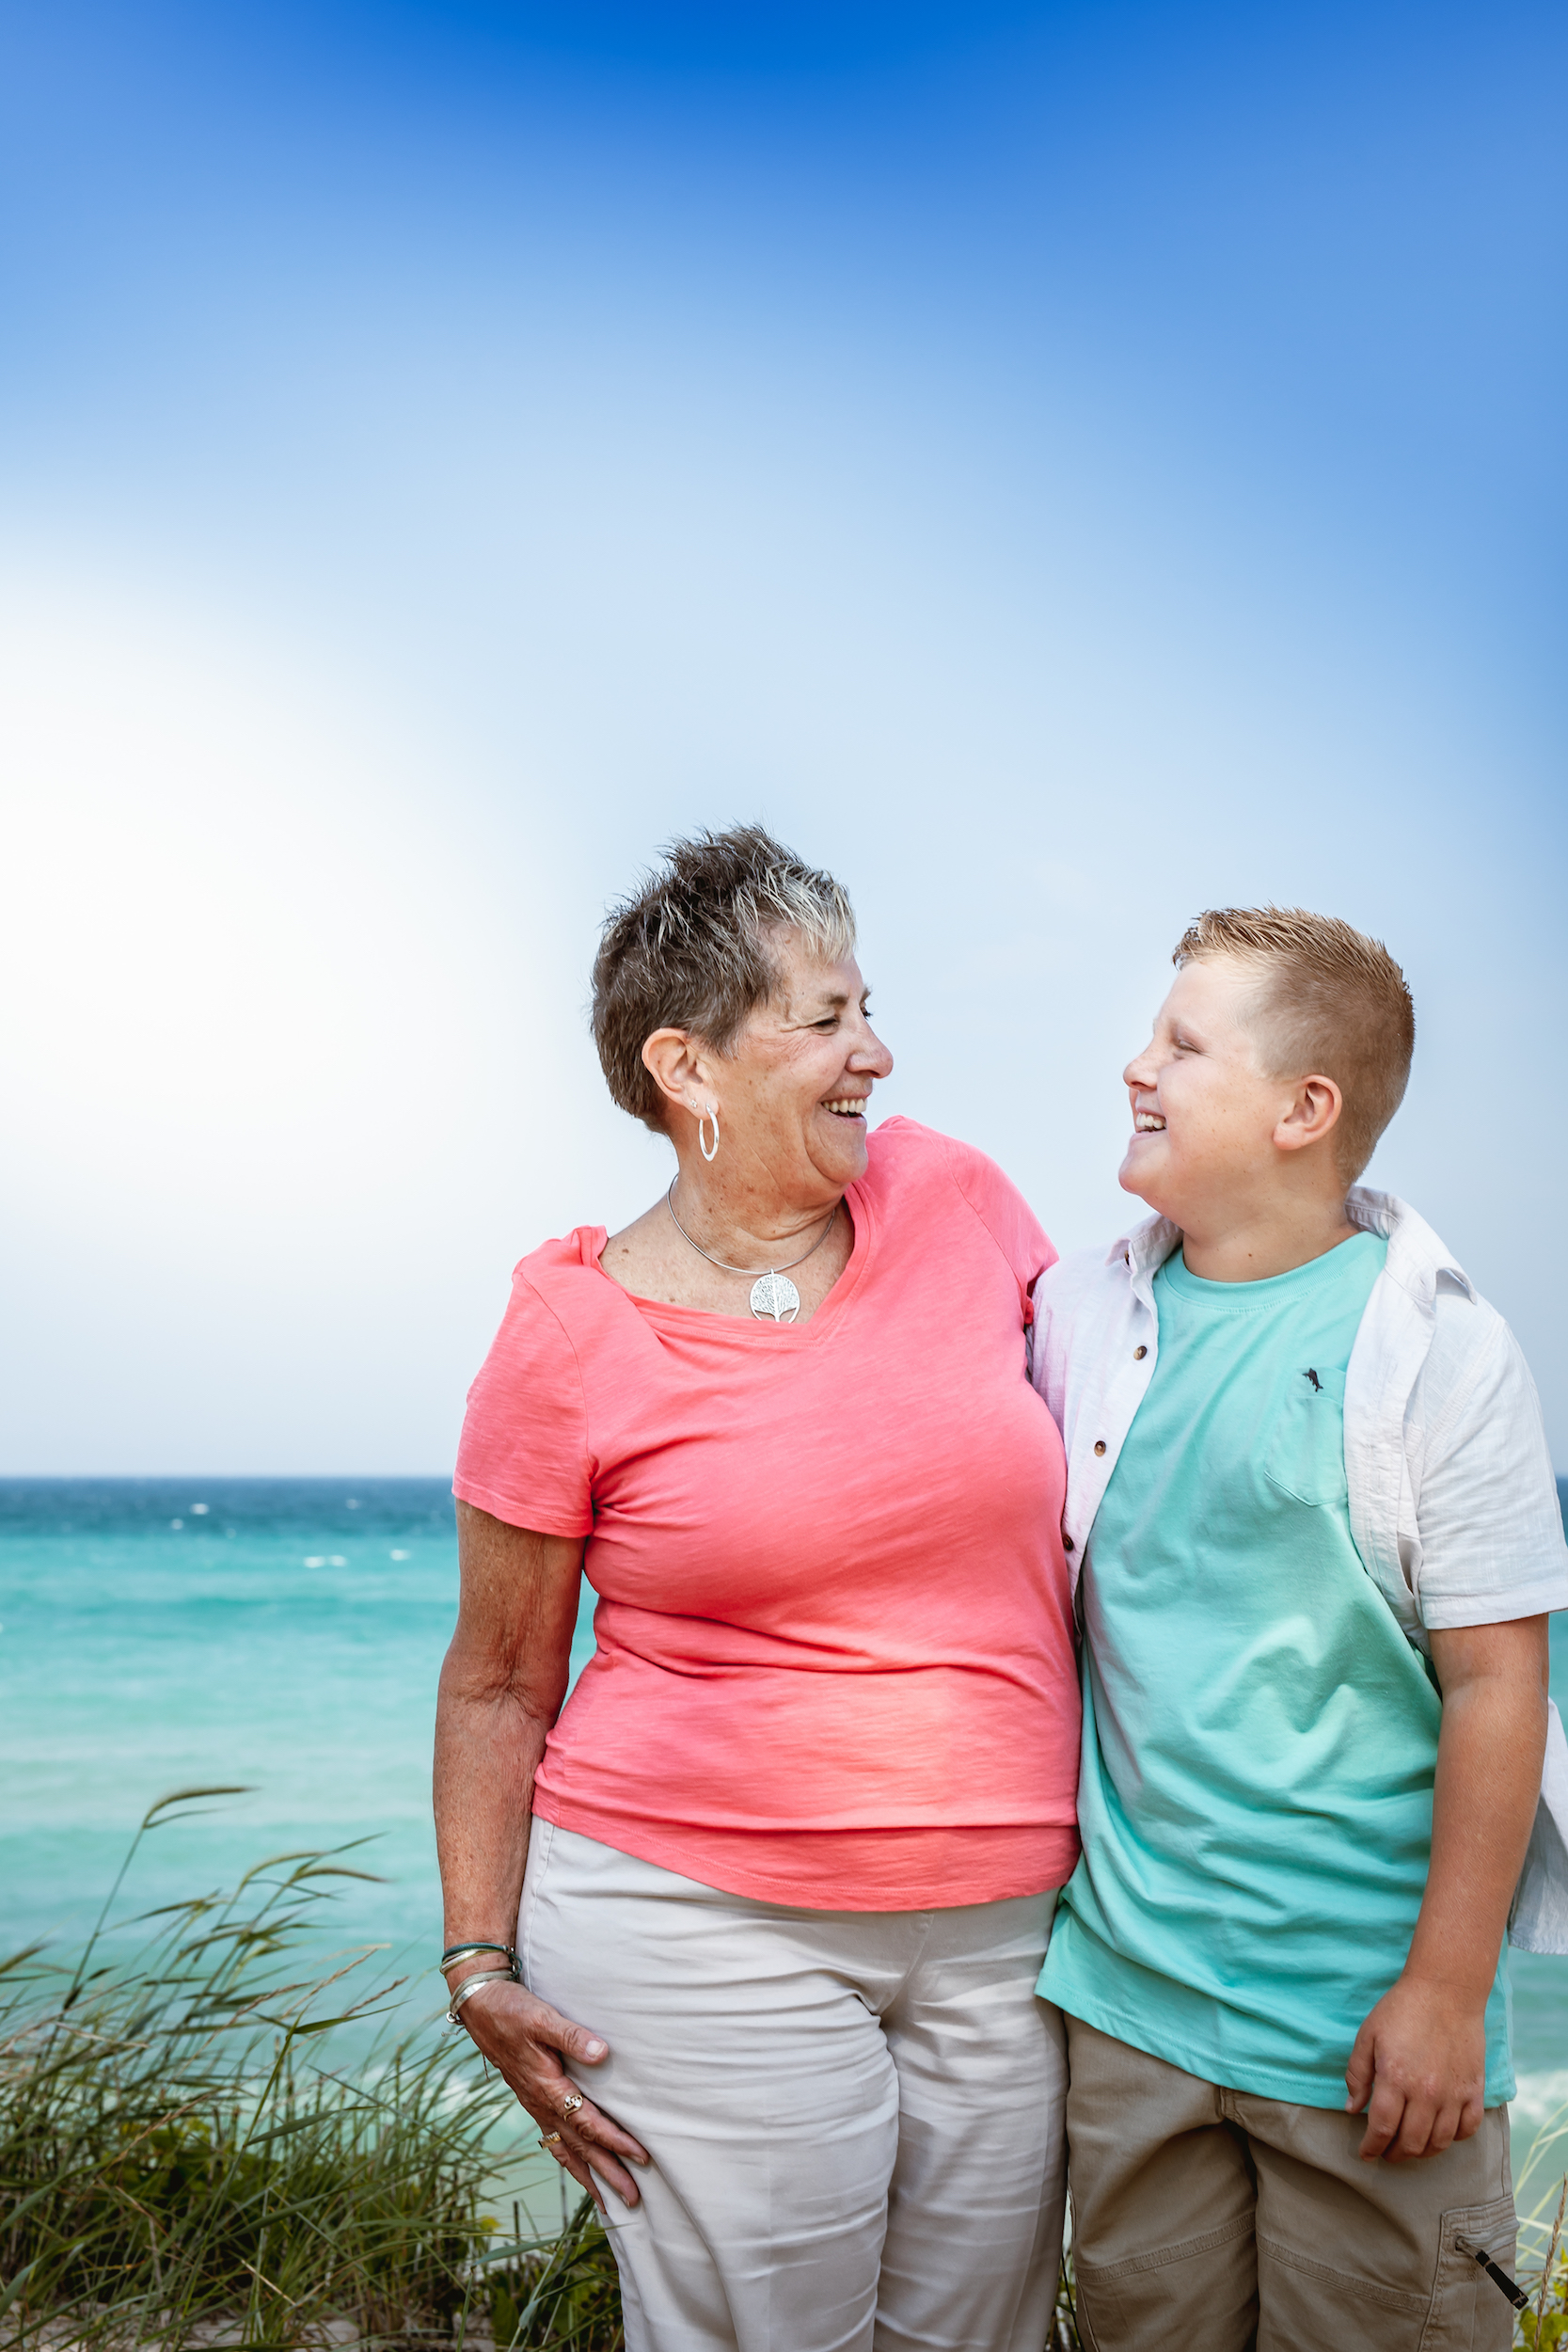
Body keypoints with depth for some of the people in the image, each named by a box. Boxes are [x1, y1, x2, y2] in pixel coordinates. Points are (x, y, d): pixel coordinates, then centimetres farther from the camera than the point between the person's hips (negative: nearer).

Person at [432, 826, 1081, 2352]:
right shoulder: (573, 1334, -9)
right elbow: (498, 1683, 0)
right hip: (703, 1931, -4)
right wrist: (480, 1969, -2)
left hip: (1002, 1926, 4)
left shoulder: (952, 1199, 0)